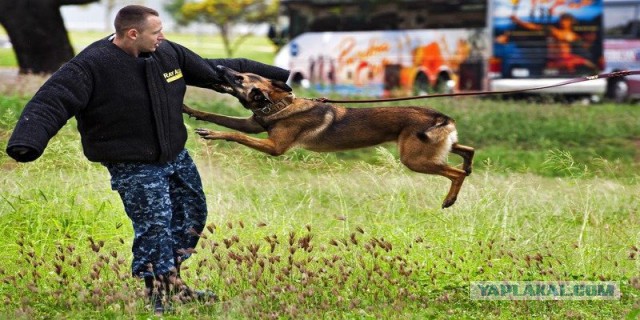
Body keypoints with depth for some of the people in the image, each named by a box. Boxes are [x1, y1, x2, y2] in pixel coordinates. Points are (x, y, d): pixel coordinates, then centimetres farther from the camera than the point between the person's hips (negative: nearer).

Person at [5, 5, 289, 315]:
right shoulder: (90, 66, -23)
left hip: (177, 156, 7)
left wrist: (275, 74, 12)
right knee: (155, 228, -10)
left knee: (192, 214, 17)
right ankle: (157, 297, 6)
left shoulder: (169, 53, -3)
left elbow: (214, 70, 9)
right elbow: (51, 102, -29)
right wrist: (27, 141, -47)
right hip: (134, 167, -7)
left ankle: (172, 284, 33)